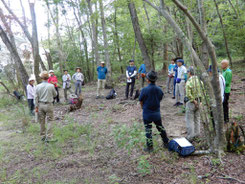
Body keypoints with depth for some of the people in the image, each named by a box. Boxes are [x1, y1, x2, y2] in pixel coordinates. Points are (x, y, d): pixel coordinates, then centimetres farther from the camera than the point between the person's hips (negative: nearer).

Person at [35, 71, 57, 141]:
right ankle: (48, 137, 0)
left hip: (40, 105, 3)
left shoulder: (38, 86, -4)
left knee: (42, 121, 13)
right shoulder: (51, 86, -11)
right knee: (50, 121, 4)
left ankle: (43, 136, 24)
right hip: (48, 105, -3)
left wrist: (36, 107, 6)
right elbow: (55, 94, 4)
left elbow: (36, 97, -1)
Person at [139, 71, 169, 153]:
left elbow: (141, 101, -8)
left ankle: (150, 147, 14)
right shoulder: (159, 90, -7)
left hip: (147, 113, -4)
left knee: (148, 130, 7)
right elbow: (160, 99, 4)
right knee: (160, 128, 21)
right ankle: (166, 143, 35)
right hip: (157, 113, 4)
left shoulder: (145, 90, -19)